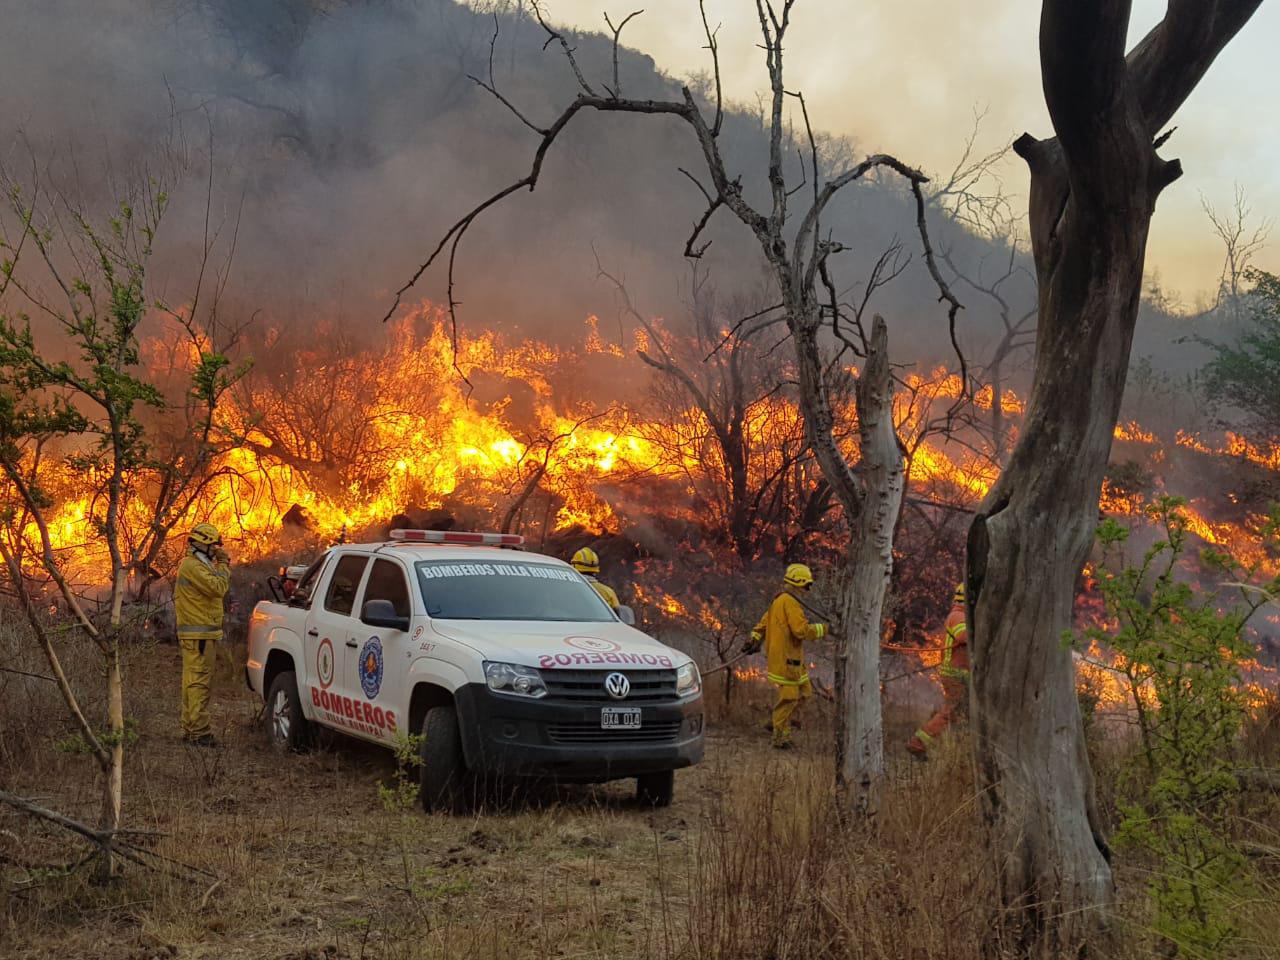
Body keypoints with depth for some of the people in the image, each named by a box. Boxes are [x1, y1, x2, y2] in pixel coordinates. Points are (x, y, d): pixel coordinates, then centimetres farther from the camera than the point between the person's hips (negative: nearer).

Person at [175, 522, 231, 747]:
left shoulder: (194, 564, 20)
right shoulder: (193, 566, -14)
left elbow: (213, 589, 19)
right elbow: (218, 588, -22)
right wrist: (223, 565, -13)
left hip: (195, 633, 11)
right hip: (198, 634, -11)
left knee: (192, 681, 14)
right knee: (199, 681, -12)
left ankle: (190, 729, 19)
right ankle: (200, 733, -14)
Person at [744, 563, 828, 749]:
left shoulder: (779, 601, 16)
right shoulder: (790, 603, -18)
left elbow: (764, 622, 21)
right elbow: (802, 630, -25)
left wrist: (755, 640, 18)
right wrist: (823, 629, -14)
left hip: (791, 658, 10)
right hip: (785, 657, -10)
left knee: (804, 692, 15)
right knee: (789, 696, -4)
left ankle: (777, 722, 24)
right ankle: (780, 737, 3)